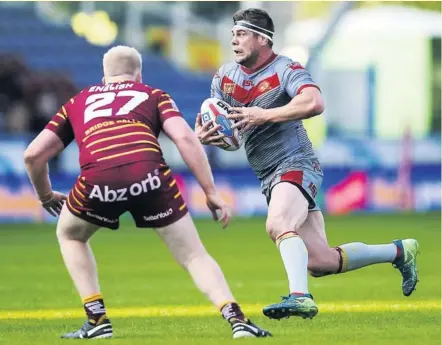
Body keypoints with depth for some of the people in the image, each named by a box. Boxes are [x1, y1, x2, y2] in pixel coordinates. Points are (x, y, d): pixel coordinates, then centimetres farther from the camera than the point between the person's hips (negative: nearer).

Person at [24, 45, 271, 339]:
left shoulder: (78, 102, 33)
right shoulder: (154, 95, 28)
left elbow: (34, 154, 27)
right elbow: (185, 138, 9)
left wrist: (46, 196, 44)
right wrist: (211, 193, 11)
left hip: (98, 180, 1)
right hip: (150, 176, -1)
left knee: (69, 235, 32)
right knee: (194, 256, 14)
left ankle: (97, 320, 22)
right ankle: (236, 319, -4)